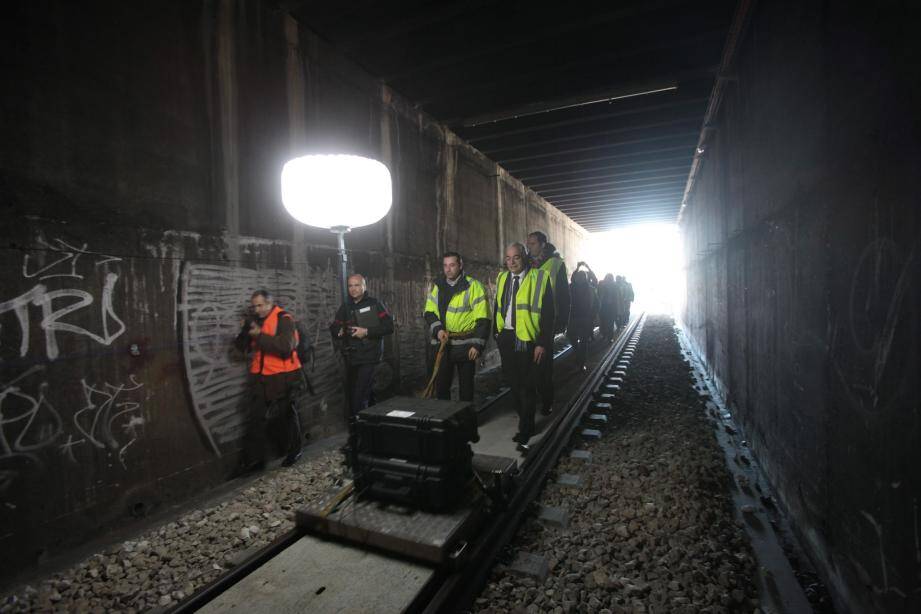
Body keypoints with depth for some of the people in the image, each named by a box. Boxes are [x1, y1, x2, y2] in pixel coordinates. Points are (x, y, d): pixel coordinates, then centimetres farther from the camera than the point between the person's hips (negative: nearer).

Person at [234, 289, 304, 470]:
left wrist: (260, 335, -24)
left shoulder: (284, 319, -12)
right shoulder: (254, 320, 8)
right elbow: (241, 347, 6)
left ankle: (293, 451, 28)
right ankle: (253, 459, 25)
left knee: (286, 416, 9)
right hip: (260, 377, 6)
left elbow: (285, 346, -26)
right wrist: (245, 331, -13)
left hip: (283, 377, -6)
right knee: (257, 418, 11)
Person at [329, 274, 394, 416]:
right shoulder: (345, 307, 13)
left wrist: (366, 332, -17)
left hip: (368, 357, -6)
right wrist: (339, 331, -7)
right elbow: (333, 328, 16)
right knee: (350, 395, 14)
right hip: (350, 358, 6)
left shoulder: (374, 304, -2)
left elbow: (389, 327, -9)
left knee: (359, 398, -13)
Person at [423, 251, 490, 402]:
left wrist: (477, 344, -16)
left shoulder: (473, 286, -8)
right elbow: (429, 312, 7)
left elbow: (483, 319, -11)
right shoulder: (437, 286, 6)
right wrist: (438, 329, -11)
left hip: (465, 345, -4)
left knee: (466, 384, 10)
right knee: (440, 383, 11)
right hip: (442, 344, 4)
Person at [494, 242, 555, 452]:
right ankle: (525, 425, 30)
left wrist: (543, 343, -15)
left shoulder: (540, 278, -8)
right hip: (506, 339, 6)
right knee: (514, 385, 14)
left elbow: (547, 313, -11)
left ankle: (524, 434, 11)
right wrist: (497, 333, 10)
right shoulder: (502, 278, 10)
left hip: (528, 340, -6)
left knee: (527, 387, 0)